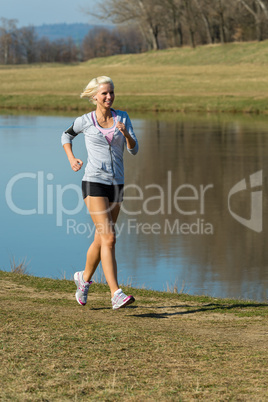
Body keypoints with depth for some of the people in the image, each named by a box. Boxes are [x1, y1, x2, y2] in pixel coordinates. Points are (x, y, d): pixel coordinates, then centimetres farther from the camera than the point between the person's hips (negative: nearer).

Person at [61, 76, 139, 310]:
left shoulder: (122, 118, 6)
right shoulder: (85, 121, -1)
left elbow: (134, 150, 0)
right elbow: (66, 136, 18)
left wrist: (125, 133, -19)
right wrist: (72, 159, 3)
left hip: (116, 184, 5)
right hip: (94, 183, -5)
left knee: (101, 239, 15)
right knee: (109, 238, -17)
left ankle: (85, 278, 40)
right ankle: (116, 295, -22)